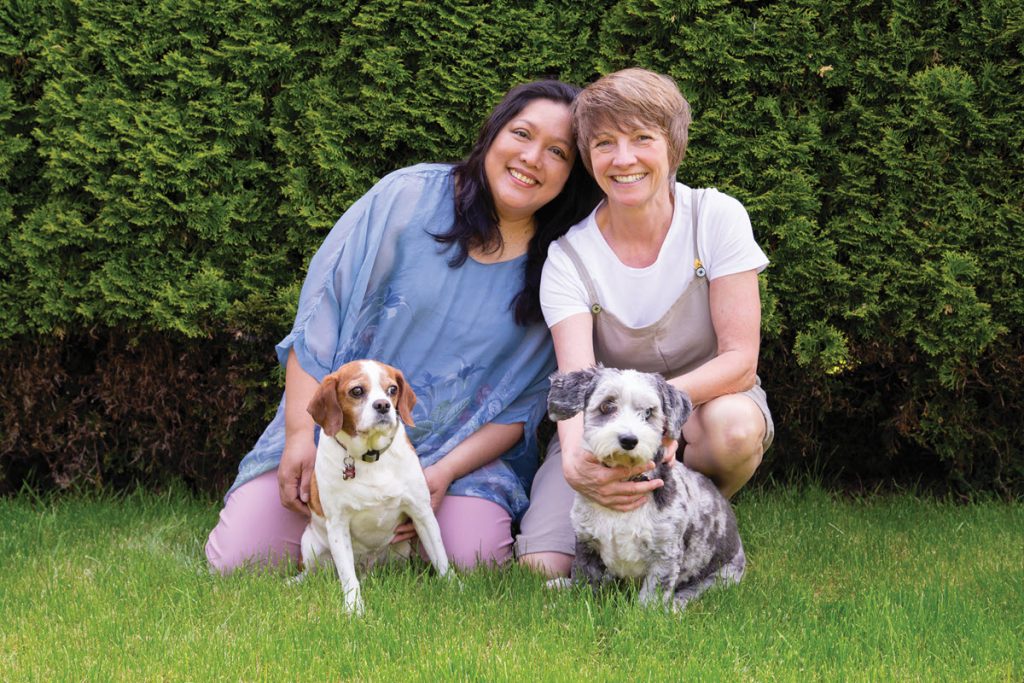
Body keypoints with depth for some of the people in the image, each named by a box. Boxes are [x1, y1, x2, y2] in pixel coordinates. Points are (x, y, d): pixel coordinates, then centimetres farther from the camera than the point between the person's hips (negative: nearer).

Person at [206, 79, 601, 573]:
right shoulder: (408, 197, -6)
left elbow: (522, 404, -1)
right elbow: (320, 314, -7)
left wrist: (443, 475, -16)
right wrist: (301, 434, -14)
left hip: (458, 452, 0)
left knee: (473, 563, -26)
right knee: (238, 558, -13)